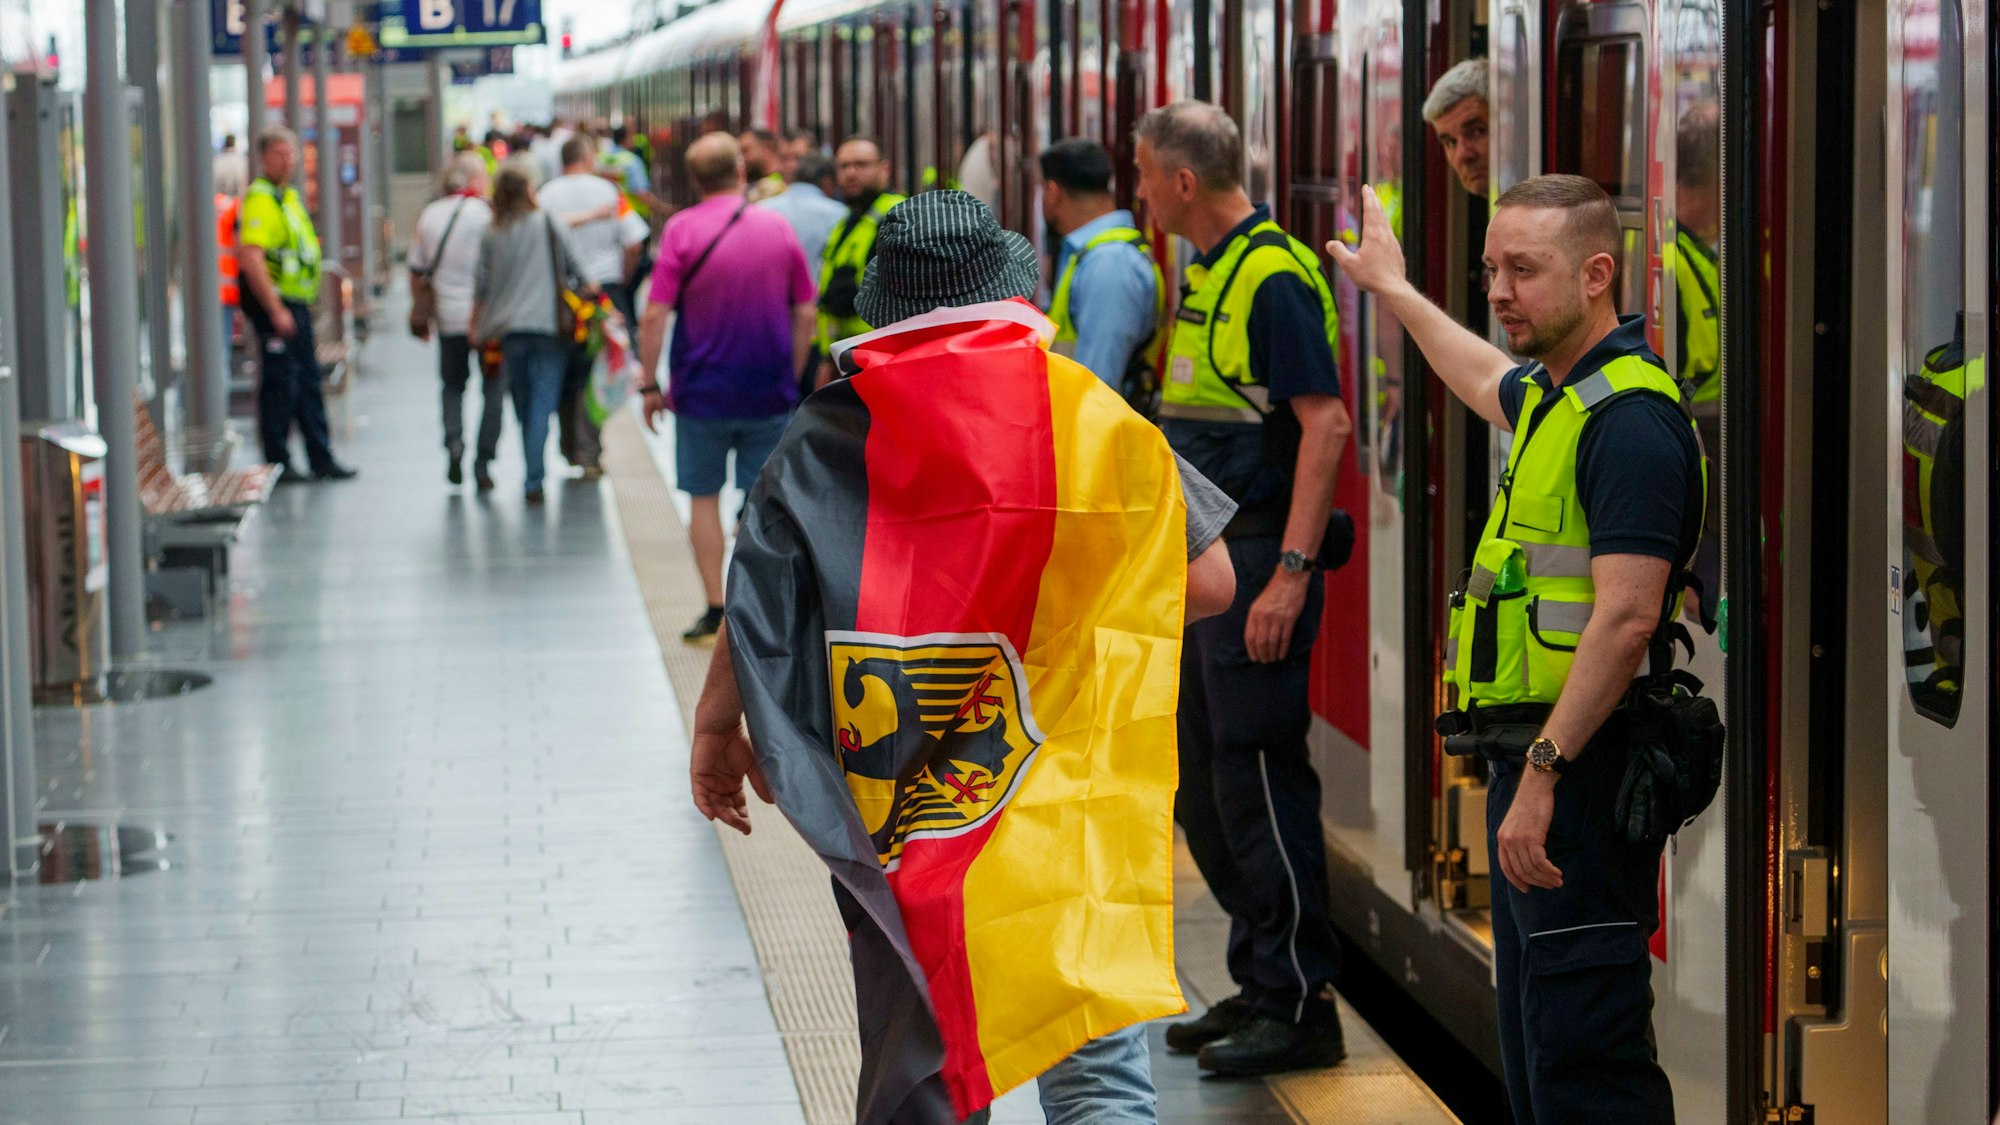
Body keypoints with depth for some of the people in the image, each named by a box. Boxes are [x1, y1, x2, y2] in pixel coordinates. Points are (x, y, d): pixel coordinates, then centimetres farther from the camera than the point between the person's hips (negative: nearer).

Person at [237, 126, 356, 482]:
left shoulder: (289, 196, 17)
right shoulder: (260, 199, -15)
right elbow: (250, 259, -24)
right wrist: (275, 311, -24)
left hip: (297, 303, 10)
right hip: (275, 304, -10)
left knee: (308, 381, 13)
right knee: (280, 385, -5)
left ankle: (321, 459, 19)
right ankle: (278, 463, 2)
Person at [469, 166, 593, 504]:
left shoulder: (492, 236, 5)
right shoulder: (552, 227, 1)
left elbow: (481, 286, 9)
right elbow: (574, 270, 4)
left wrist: (476, 329, 19)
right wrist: (589, 290, 23)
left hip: (509, 329, 2)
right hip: (549, 324, -2)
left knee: (522, 404, 12)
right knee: (543, 401, -4)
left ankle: (532, 477, 17)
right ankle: (534, 479, -15)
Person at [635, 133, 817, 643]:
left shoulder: (682, 229, -9)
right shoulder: (778, 229, -1)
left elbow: (654, 316, -13)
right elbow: (806, 315, 3)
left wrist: (649, 384, -4)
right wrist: (790, 377, 13)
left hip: (702, 390, -2)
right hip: (769, 392, 2)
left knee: (704, 498, 10)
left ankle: (715, 611, 8)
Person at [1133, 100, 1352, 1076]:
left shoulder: (1274, 277, -16)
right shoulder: (1204, 272, 14)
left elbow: (1326, 425, -20)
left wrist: (1290, 575, -24)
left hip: (1256, 558, -10)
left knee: (1258, 777, -7)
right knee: (1203, 785, 13)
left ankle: (1300, 1007, 1)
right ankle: (1257, 985, 23)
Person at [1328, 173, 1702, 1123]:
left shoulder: (1629, 419, -15)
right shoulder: (1556, 397, 16)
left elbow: (1626, 617, -23)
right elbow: (1490, 382, 43)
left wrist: (1543, 772, -26)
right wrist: (1392, 289, 54)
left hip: (1581, 765, -11)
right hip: (1533, 760, 11)